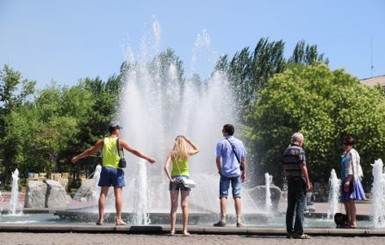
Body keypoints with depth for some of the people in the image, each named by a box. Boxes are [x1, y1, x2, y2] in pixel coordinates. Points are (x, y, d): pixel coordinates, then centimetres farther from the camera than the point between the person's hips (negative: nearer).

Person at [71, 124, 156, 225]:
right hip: (117, 170, -3)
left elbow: (90, 151, 13)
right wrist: (148, 158, 3)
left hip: (106, 169, 3)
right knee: (118, 194, -1)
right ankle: (119, 219, -3)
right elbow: (134, 151, -3)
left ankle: (101, 218, 1)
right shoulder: (120, 142, -2)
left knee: (103, 194, 3)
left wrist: (77, 157, 26)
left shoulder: (103, 142, 6)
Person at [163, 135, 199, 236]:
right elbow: (197, 150, 20)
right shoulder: (187, 152, -1)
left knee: (173, 206, 3)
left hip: (174, 179, 1)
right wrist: (188, 140, 14)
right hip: (185, 178, 0)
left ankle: (172, 230, 1)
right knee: (184, 205, 1)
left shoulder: (172, 153, -1)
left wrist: (170, 178, -12)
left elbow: (166, 167, -14)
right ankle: (185, 230, -1)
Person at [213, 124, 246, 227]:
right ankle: (239, 220, 2)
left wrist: (219, 170, 9)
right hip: (237, 172, 3)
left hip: (225, 172, -3)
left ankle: (223, 219, -4)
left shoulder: (221, 143, -4)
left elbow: (218, 159, -5)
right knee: (237, 196, 6)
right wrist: (244, 172, 16)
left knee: (223, 196, 1)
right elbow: (243, 159, 8)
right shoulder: (239, 143, 6)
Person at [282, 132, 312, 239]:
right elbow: (303, 167, -15)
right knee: (300, 207, -5)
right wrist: (308, 182, -10)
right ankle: (298, 232, -7)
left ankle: (289, 231, 12)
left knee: (290, 207, 10)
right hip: (299, 181, -7)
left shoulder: (286, 151, 11)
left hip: (290, 181, 7)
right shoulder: (300, 150, -11)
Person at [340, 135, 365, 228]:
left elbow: (352, 168, -16)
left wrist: (348, 180, -23)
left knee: (350, 201, -12)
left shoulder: (352, 153, -8)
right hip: (346, 180, 10)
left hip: (351, 180, -10)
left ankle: (353, 222, -12)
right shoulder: (346, 153, 19)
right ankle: (349, 221, 17)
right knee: (345, 201, 11)